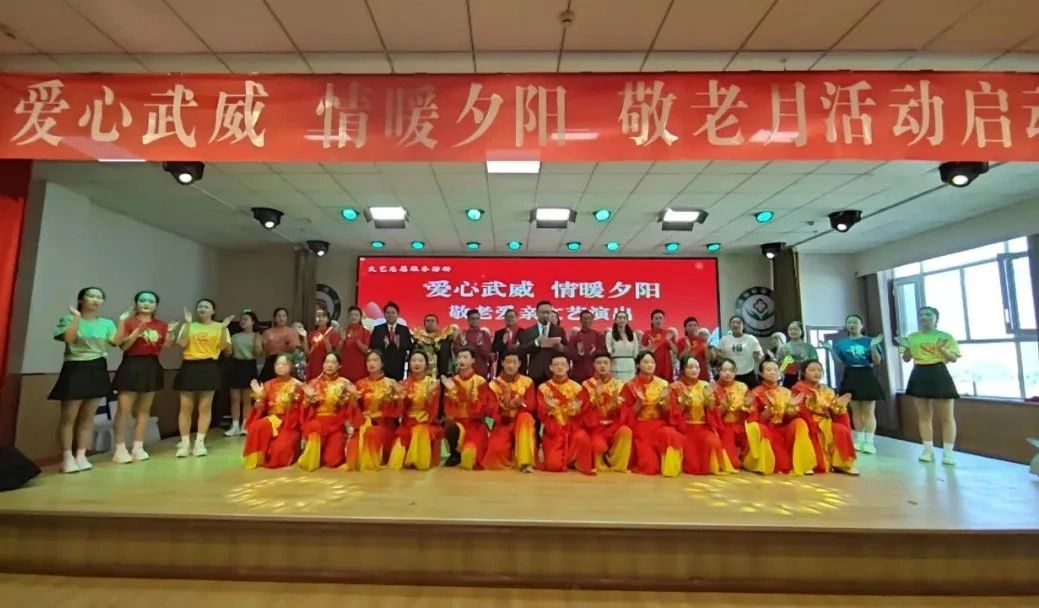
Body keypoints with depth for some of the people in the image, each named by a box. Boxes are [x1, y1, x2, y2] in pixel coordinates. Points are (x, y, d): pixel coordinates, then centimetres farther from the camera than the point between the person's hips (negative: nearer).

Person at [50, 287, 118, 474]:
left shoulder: (107, 323, 8)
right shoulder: (68, 319, -1)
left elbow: (115, 342, -5)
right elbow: (68, 339, -19)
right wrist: (76, 317, -17)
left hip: (98, 370, 4)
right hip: (75, 369, -3)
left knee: (87, 417, 8)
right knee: (69, 416, -1)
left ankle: (81, 455, 14)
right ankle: (67, 457, 7)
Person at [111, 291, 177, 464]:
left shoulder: (161, 325, 9)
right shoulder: (128, 322, -3)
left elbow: (163, 348, 9)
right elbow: (123, 346, -11)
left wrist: (170, 334, -6)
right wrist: (138, 331, -21)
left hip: (152, 367, 5)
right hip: (131, 366, -5)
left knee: (144, 410, 10)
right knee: (124, 410, -4)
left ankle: (138, 447, 17)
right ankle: (120, 449, 4)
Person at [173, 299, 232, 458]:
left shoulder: (219, 327, 6)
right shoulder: (189, 326, 9)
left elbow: (224, 347, -5)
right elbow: (182, 343, -6)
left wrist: (224, 328, -15)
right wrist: (188, 324, -10)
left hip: (209, 368, -1)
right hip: (189, 367, 1)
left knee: (205, 407, 2)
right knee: (186, 407, 2)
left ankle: (199, 442, 10)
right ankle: (185, 443, 11)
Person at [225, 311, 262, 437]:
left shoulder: (256, 336, 2)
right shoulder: (235, 336, 10)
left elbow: (259, 354, -6)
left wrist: (257, 341, -16)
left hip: (249, 366, -3)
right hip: (235, 365, 3)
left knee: (247, 399, 4)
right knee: (235, 398, 4)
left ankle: (244, 426, 11)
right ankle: (235, 426, 10)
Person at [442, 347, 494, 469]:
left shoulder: (480, 381, -3)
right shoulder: (452, 381, 5)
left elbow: (483, 408, -8)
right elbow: (448, 408, -1)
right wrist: (450, 390, -17)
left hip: (475, 424, -2)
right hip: (457, 421, 2)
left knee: (469, 458, -23)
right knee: (450, 429, -34)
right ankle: (455, 454, -2)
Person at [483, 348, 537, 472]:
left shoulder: (527, 382, -2)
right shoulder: (494, 384, -1)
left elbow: (532, 407, -9)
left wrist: (521, 403, -31)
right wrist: (504, 401, -29)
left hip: (522, 424, 0)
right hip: (502, 423, 0)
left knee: (525, 417, -34)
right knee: (496, 451, -27)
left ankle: (525, 461, -28)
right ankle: (511, 457, 10)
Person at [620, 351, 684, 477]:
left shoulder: (662, 384, 4)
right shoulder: (631, 385, -3)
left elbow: (667, 413, 4)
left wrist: (663, 401, -15)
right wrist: (639, 403, -18)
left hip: (659, 424, 2)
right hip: (640, 427, -2)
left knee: (671, 435, -33)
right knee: (649, 466, -20)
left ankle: (670, 468, -10)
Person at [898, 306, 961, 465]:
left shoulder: (945, 336, -1)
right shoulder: (912, 337, 7)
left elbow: (954, 358, -3)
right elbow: (906, 359, 11)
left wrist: (941, 349, -20)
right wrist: (906, 348, -8)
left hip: (939, 375, -3)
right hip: (919, 376, 3)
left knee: (946, 417, 2)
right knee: (924, 416, 8)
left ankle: (948, 452, 8)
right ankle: (928, 450, 16)